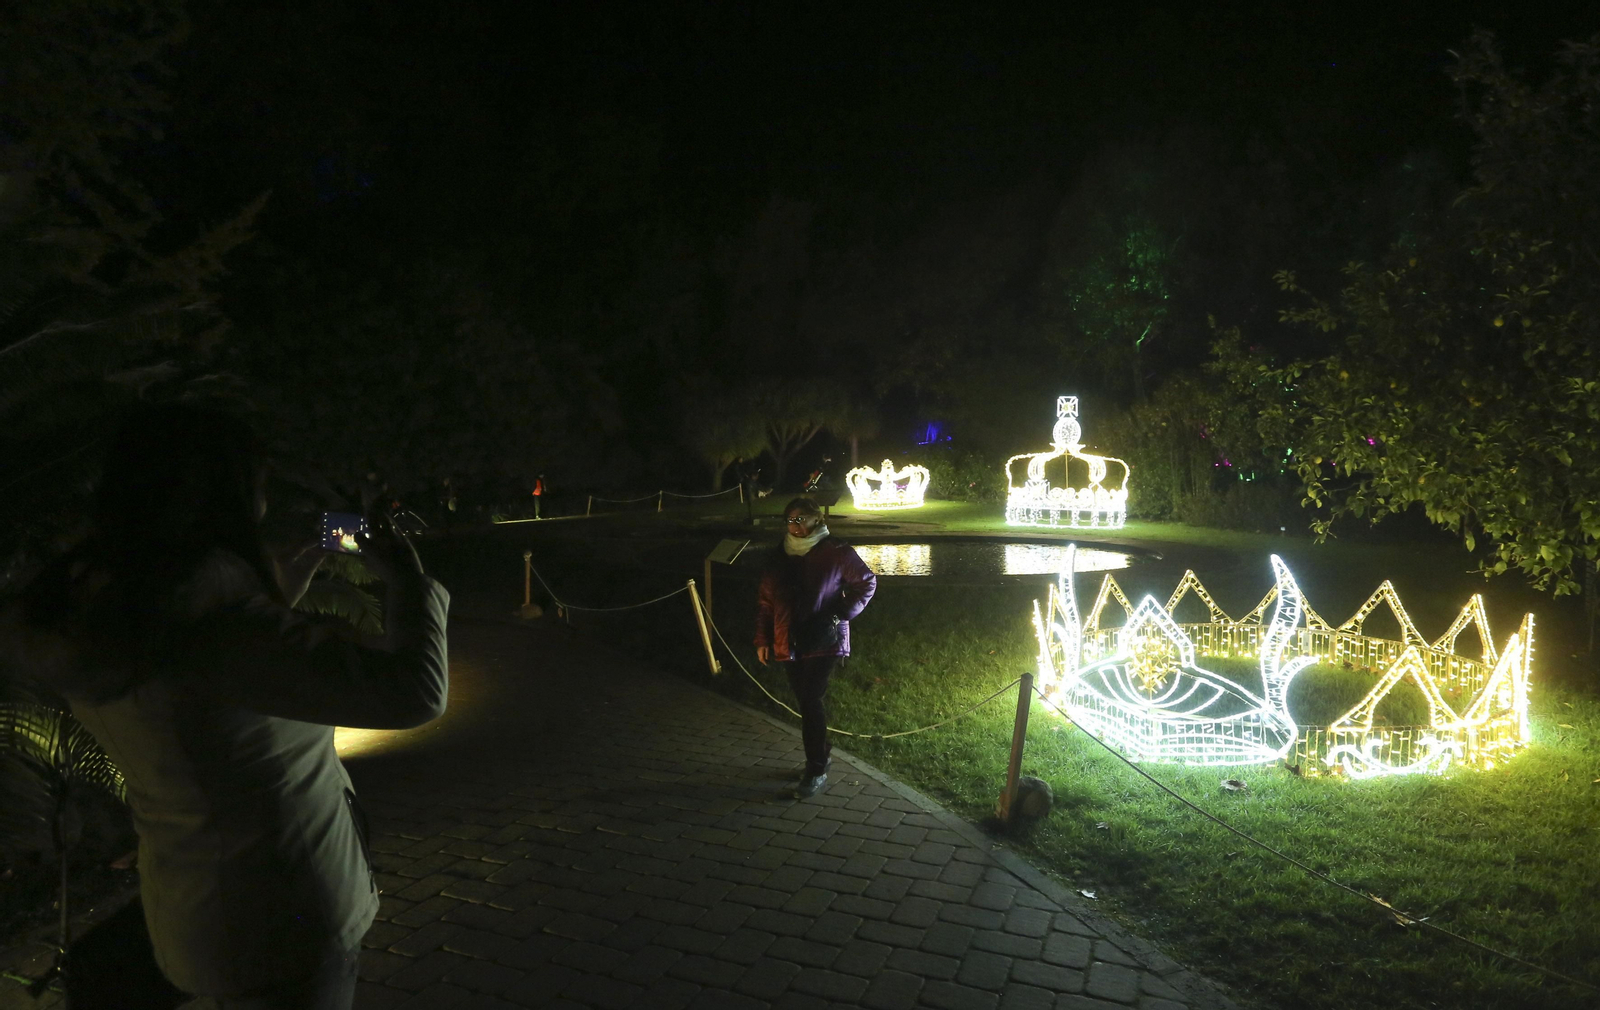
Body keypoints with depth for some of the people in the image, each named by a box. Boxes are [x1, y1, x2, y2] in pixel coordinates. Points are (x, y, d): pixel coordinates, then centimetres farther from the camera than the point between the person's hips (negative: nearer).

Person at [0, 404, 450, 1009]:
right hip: (277, 923, -8)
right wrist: (405, 578, -18)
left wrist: (318, 532, 16)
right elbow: (414, 692, -34)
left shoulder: (88, 598, -6)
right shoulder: (209, 621, -32)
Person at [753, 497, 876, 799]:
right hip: (789, 645, 5)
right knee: (807, 703, 13)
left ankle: (816, 770, 0)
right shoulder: (780, 557, 7)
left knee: (810, 703, -10)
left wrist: (839, 615, -8)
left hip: (823, 643, -5)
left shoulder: (836, 552, -7)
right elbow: (764, 600, 12)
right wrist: (762, 639, 8)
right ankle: (820, 755, 31)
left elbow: (867, 583, 1)